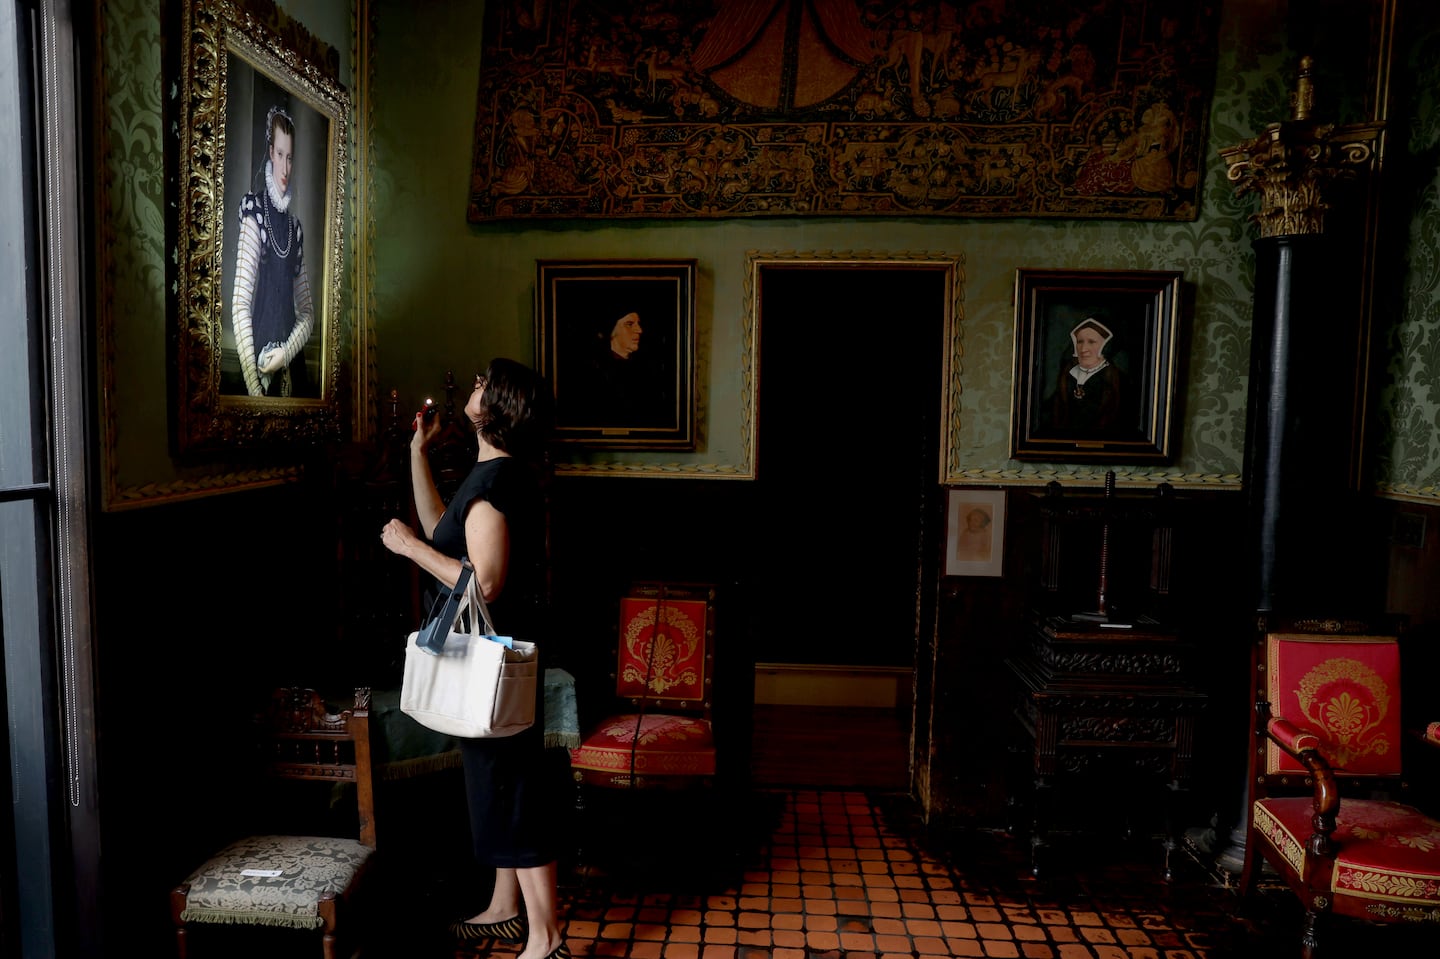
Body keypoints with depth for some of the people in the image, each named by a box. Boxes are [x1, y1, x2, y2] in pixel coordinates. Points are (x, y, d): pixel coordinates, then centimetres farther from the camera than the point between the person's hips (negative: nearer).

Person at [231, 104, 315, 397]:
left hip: (293, 368, 4)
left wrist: (286, 352, -6)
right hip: (259, 365, -4)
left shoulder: (295, 226, 11)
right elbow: (240, 306, -11)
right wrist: (254, 386, -17)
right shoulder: (254, 215, -5)